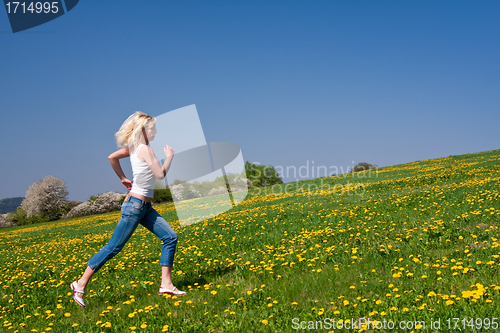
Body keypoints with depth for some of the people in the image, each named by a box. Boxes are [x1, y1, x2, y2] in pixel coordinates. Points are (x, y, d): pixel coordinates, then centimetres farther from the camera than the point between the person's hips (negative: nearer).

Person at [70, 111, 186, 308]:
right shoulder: (145, 149, -16)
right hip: (135, 205, -10)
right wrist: (169, 156, -6)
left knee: (170, 237, 2)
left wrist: (123, 179, 21)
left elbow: (112, 157, 18)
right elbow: (161, 174, -22)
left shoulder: (133, 148, 10)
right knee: (114, 247, -3)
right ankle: (81, 284, 9)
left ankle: (166, 284, 3)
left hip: (145, 207, 10)